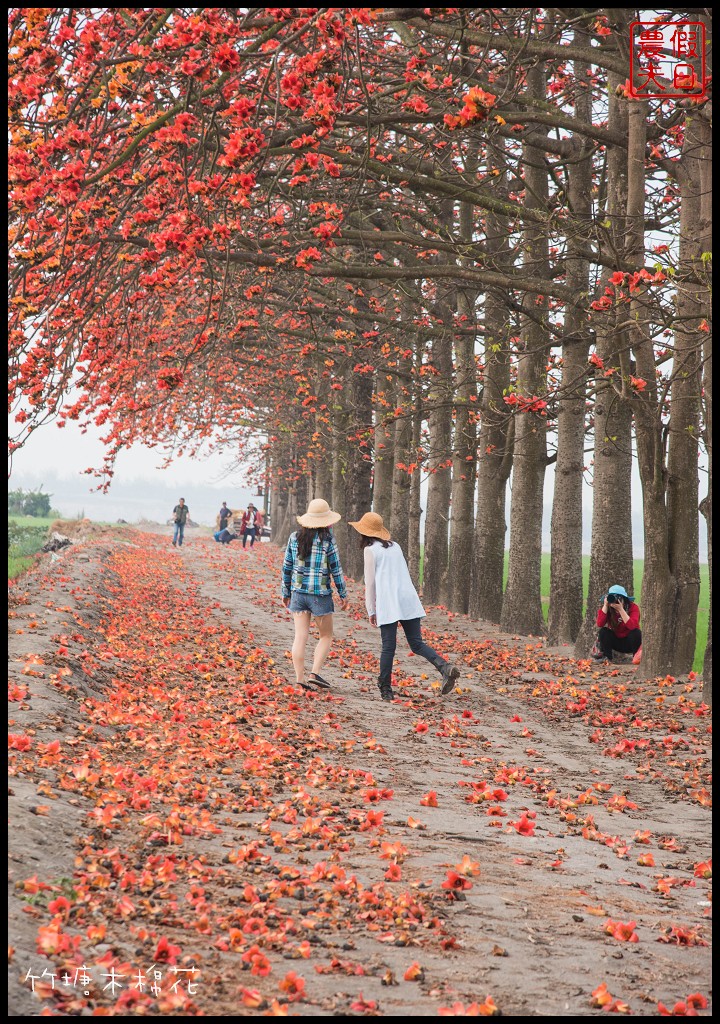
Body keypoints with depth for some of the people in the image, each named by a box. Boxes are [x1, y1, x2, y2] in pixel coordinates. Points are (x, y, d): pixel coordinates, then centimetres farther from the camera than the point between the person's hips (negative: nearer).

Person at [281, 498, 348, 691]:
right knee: (326, 636, 11)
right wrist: (343, 594, 6)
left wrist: (286, 593, 18)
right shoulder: (327, 539, -9)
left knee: (300, 637, 6)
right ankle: (315, 673, -1)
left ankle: (300, 678, 4)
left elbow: (287, 567, 7)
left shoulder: (295, 537, 3)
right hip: (320, 594, -4)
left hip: (298, 593, 4)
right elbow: (336, 569, -5)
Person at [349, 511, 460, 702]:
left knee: (388, 646, -2)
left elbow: (370, 582, -1)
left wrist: (371, 610, 4)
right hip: (409, 600, 5)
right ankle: (445, 667, -19)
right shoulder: (396, 546, 20)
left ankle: (385, 689, 1)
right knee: (417, 644, 3)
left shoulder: (371, 550, 1)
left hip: (389, 604, -5)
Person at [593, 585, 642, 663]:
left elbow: (632, 626, -37)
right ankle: (607, 658, -14)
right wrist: (605, 606, -31)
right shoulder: (608, 609, -12)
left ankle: (637, 657, -14)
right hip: (616, 642, 2)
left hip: (630, 642, -2)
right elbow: (600, 624, -28)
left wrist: (621, 609, -39)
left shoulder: (633, 607, -20)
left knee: (636, 632, -31)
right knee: (603, 631, -21)